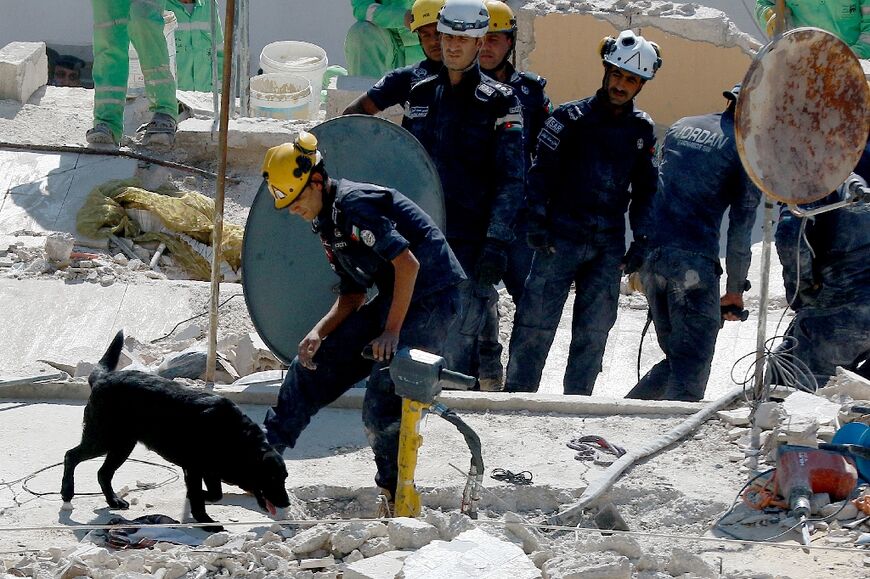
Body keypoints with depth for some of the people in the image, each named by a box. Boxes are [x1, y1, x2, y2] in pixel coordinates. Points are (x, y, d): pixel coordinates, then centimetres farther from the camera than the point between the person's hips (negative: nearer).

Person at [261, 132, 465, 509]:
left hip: (431, 297, -10)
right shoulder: (328, 225, 12)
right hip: (393, 298, 10)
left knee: (382, 404, -17)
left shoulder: (354, 204, -19)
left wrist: (392, 331, -22)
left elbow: (408, 264, -25)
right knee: (315, 362, 10)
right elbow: (351, 296, 15)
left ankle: (396, 491, -3)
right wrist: (318, 333, -2)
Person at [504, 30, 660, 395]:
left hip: (609, 245, 3)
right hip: (561, 237, -3)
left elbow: (644, 190, 18)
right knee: (537, 323, -7)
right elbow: (541, 171, -3)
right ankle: (517, 394, -2)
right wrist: (536, 222, -12)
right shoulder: (571, 117, 0)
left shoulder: (642, 129, 11)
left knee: (594, 330, 5)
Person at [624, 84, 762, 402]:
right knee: (692, 367, -4)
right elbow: (742, 224, 0)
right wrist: (735, 290, 7)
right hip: (694, 262, -6)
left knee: (675, 357, 17)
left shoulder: (680, 128, 18)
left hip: (650, 255, 6)